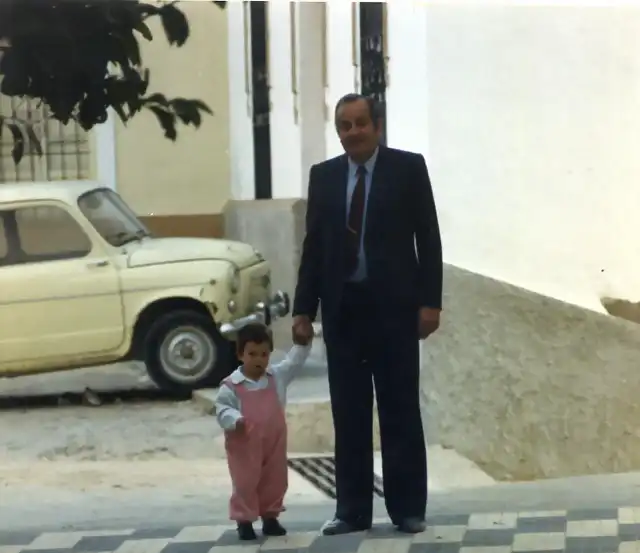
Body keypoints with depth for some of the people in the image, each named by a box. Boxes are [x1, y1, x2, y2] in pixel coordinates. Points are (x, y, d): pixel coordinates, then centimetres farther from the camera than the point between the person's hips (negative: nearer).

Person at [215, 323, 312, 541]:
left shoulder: (278, 376, 4)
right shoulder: (231, 385, -11)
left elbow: (294, 362, 12)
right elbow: (222, 408, -12)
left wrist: (303, 343, 1)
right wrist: (235, 420, -31)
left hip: (274, 443, 4)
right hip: (245, 446, -4)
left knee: (275, 481, 12)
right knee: (245, 483, -1)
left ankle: (270, 518, 27)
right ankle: (244, 521, 9)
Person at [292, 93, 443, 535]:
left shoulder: (408, 167, -1)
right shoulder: (323, 175, 8)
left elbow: (428, 238, -3)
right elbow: (313, 247, 8)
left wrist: (430, 301, -9)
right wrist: (304, 309, 3)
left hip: (393, 305, -3)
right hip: (342, 308, 3)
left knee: (401, 411, 3)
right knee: (349, 414, 5)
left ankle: (408, 508, 8)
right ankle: (353, 510, 10)